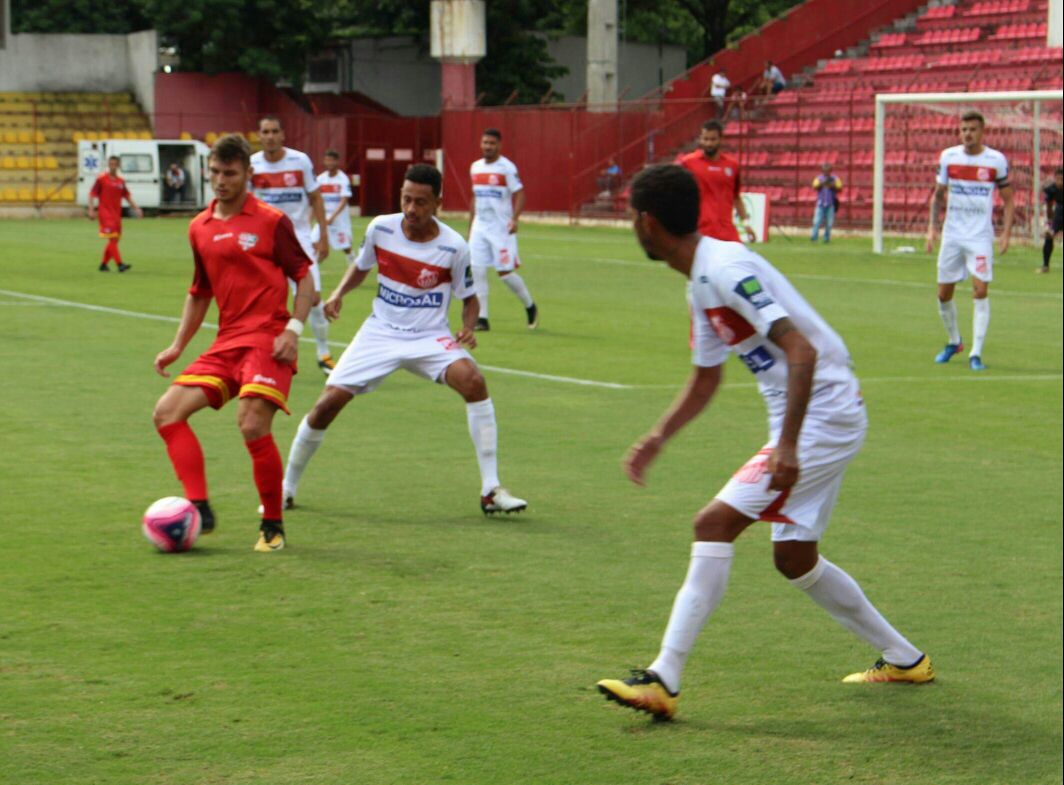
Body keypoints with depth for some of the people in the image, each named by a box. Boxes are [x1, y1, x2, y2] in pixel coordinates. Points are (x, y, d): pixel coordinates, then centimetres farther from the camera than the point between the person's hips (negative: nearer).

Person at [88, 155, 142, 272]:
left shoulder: (121, 181, 11)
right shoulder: (101, 179, -4)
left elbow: (127, 196, 20)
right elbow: (92, 194, -5)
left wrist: (135, 208, 11)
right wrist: (91, 210, -14)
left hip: (116, 214, 6)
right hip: (105, 213, -6)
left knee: (114, 240, 8)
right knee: (112, 238, -15)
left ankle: (103, 264, 21)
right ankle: (119, 264, -21)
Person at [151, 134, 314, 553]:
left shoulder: (271, 221, -3)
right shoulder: (199, 228, 14)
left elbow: (304, 276, 1)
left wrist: (294, 330, -12)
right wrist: (178, 345, 16)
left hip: (267, 340, -7)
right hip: (227, 342, 7)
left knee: (253, 424, -22)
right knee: (167, 412, -7)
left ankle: (273, 526, -5)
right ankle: (200, 509, -9)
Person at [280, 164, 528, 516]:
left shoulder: (454, 247, -14)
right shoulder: (380, 228, -7)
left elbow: (469, 299, 0)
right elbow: (360, 267, 13)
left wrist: (468, 329, -20)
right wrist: (339, 293, -5)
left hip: (430, 337, -2)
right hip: (380, 332, 2)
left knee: (473, 381, -30)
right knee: (327, 404, -8)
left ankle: (491, 490, -21)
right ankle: (287, 489, 16)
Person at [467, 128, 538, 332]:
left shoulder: (507, 168, -8)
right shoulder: (475, 167, 11)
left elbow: (519, 194, -11)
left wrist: (515, 218, -26)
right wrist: (470, 226, 20)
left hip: (501, 228, -6)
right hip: (480, 228, 6)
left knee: (505, 271, -5)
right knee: (477, 271, -3)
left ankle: (530, 306, 17)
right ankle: (482, 318, 2)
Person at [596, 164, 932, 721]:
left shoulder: (726, 269, -20)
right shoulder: (703, 282, 12)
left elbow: (802, 351, -27)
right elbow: (704, 382, 25)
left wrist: (787, 445, -31)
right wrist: (657, 439, 16)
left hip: (822, 418, -11)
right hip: (815, 422, 11)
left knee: (715, 525, -15)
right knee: (794, 558, 18)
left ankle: (664, 681, -16)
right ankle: (903, 659, 33)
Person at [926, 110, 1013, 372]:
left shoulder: (996, 161, -5)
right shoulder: (948, 157, 2)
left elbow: (1008, 199, 4)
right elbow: (938, 195, 12)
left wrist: (1006, 232, -7)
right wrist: (932, 226, 2)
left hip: (980, 236, -3)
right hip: (952, 234, 3)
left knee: (980, 290, -14)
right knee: (944, 292, 7)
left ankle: (976, 353, -9)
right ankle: (954, 342, 31)